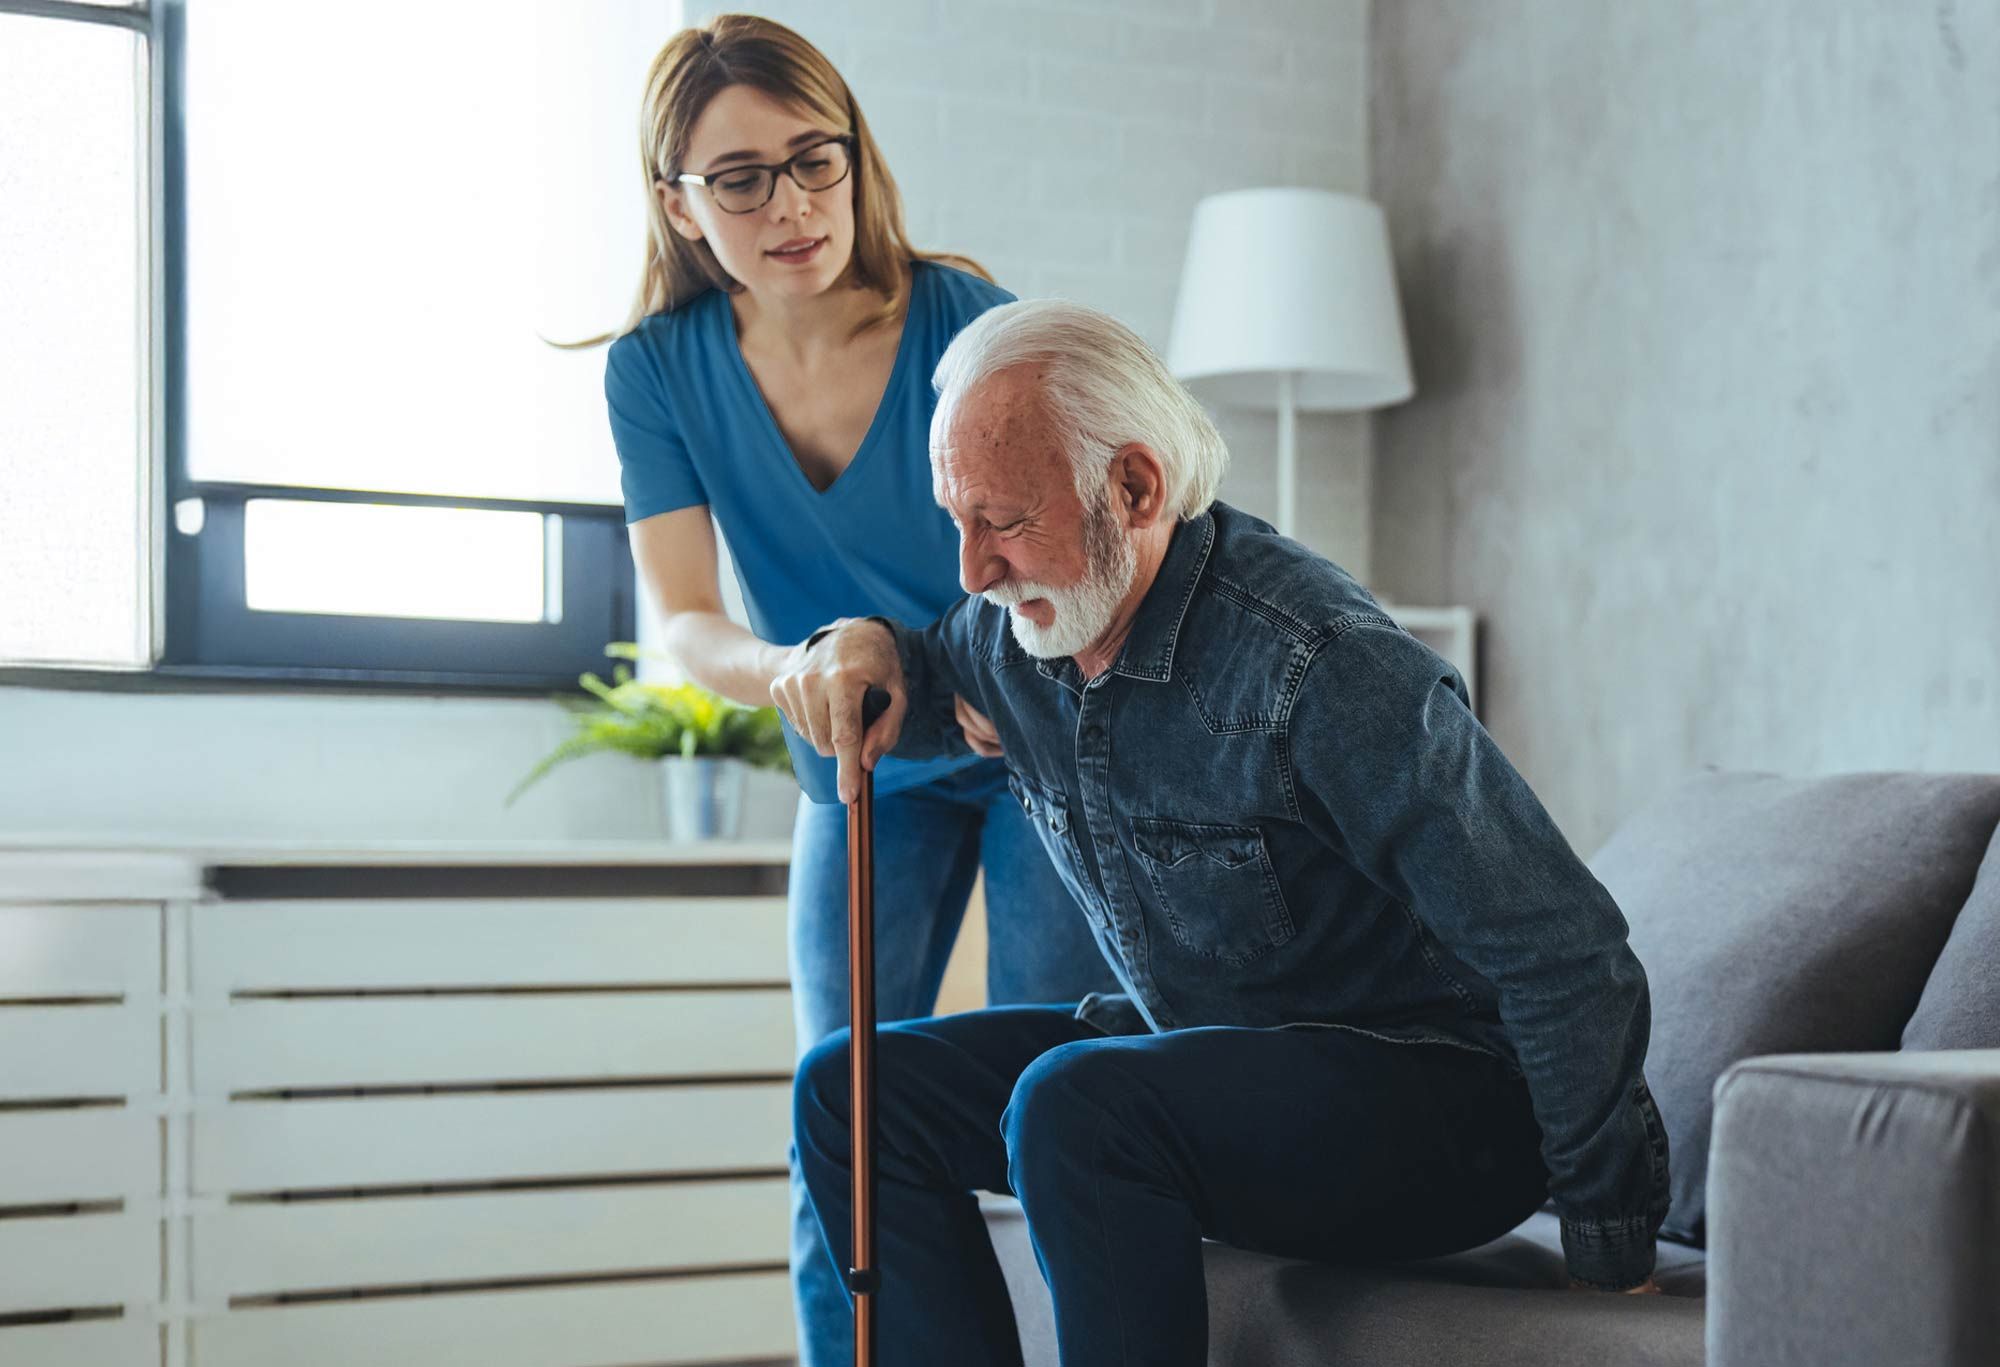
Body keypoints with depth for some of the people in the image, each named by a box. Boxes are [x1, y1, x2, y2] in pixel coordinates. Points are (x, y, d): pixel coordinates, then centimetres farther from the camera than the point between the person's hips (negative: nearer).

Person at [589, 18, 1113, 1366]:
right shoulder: (659, 368, -12)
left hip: (1040, 746, -3)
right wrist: (798, 671, -39)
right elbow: (687, 625, -16)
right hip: (862, 773, 3)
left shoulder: (964, 319, -21)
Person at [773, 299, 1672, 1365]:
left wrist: (1610, 1249, -17)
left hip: (1428, 1097, -8)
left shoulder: (1322, 669, -27)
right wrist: (863, 647, -5)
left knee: (1075, 1106, -34)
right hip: (1198, 1048, 8)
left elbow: (1569, 961, -24)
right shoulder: (1020, 624, -3)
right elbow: (925, 694, 22)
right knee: (851, 1088, -3)